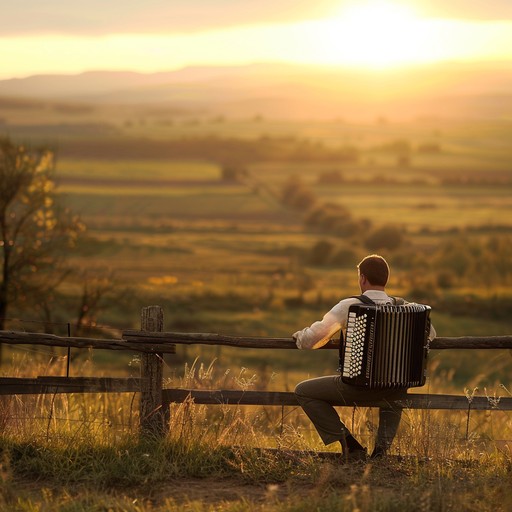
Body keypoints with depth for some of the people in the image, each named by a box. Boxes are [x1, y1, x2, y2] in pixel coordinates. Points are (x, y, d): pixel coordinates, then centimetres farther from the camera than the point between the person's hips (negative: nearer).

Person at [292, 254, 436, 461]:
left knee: (303, 391, 14)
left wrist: (299, 336, 16)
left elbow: (311, 339, -7)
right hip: (394, 390, 5)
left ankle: (348, 443, 2)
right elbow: (430, 334, 16)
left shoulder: (348, 306, -8)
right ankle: (383, 445, 17)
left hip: (357, 386, -5)